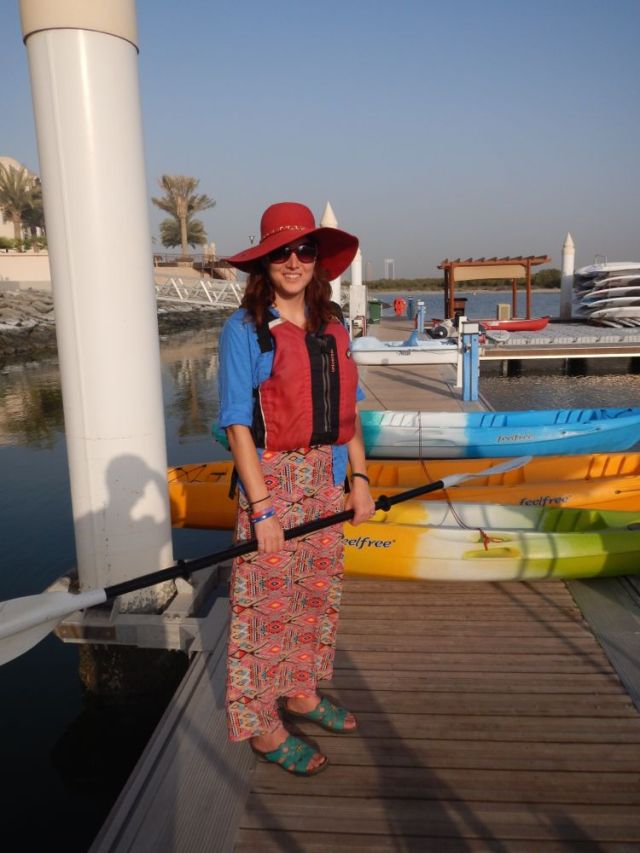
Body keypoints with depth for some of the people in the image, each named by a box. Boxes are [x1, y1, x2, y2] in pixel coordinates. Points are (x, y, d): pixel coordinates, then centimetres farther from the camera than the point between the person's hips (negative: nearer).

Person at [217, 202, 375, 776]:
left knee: (319, 593, 17)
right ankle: (262, 727, 22)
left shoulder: (332, 328, 8)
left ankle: (301, 693, 38)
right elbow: (237, 424, -13)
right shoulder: (245, 329, -10)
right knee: (267, 603, 3)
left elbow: (348, 410, 11)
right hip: (272, 477, -6)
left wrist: (359, 478, 5)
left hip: (327, 477, 6)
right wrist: (261, 507, -17)